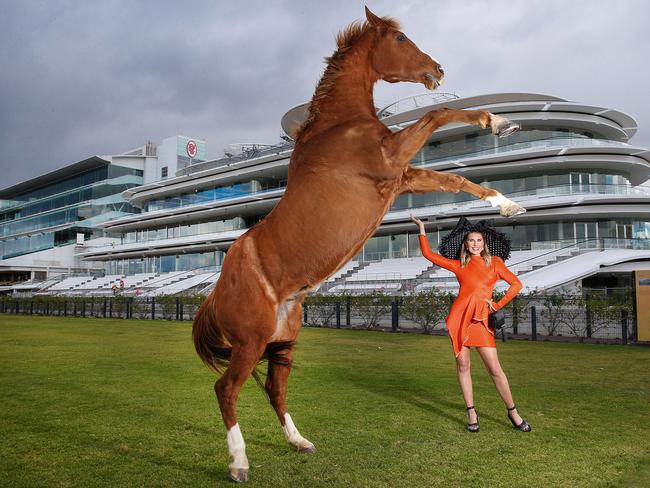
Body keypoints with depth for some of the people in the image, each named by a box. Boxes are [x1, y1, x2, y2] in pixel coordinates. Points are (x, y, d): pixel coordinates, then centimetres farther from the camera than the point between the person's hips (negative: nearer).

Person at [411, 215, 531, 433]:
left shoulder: (494, 262, 12)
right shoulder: (458, 265, 12)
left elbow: (516, 284, 12)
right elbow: (429, 254, 12)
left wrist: (498, 305, 5)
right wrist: (421, 228, 14)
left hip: (481, 319, -1)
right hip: (460, 316, 1)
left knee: (494, 368, -3)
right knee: (463, 365, 3)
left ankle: (513, 412, 12)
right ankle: (471, 413, 14)